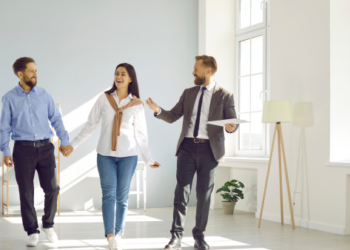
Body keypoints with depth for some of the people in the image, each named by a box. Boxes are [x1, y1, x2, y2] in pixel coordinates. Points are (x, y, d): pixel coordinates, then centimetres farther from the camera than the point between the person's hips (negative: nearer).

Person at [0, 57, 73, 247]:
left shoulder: (44, 95, 5)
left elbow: (56, 119, 8)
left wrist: (64, 141, 0)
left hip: (45, 147, 2)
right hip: (23, 149, -1)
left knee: (52, 188, -2)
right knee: (26, 193, 3)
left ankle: (48, 224, 21)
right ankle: (32, 231, 17)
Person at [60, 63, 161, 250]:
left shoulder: (137, 104, 1)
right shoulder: (104, 99, 2)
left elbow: (141, 134, 5)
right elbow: (90, 125, 6)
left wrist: (149, 159, 6)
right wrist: (73, 145, 5)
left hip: (128, 156, 0)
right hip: (105, 155, 0)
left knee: (122, 196, 5)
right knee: (108, 194, -5)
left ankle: (118, 235, 15)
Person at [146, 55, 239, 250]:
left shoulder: (224, 95, 2)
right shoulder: (188, 93, 14)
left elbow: (233, 122, 0)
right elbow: (172, 117, 11)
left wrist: (231, 127, -23)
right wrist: (158, 110, -8)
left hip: (209, 149, -2)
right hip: (187, 147, 3)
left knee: (204, 194, 6)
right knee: (182, 191, -3)